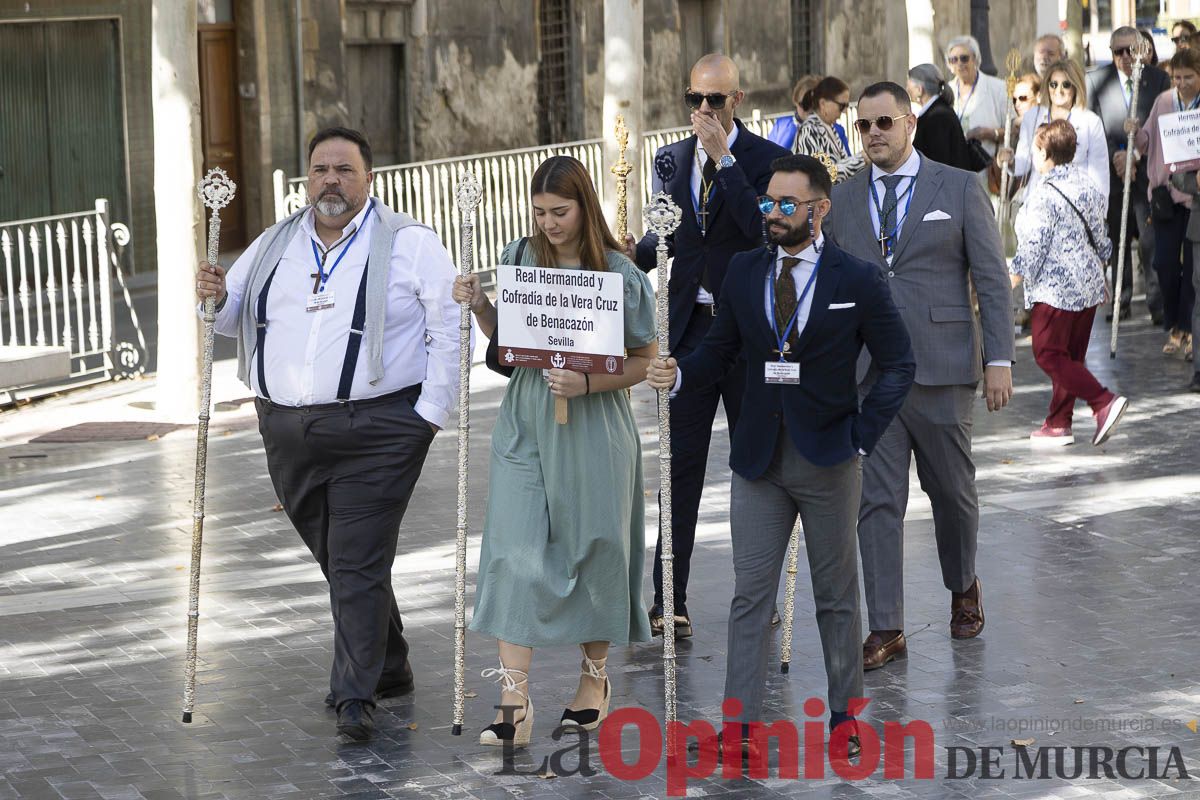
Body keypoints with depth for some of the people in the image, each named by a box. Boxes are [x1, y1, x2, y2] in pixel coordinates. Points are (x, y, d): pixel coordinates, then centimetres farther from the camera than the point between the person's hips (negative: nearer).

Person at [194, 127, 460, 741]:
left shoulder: (410, 245, -2)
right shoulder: (274, 246, 14)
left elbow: (449, 327, -6)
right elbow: (233, 317, 23)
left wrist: (431, 412, -13)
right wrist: (215, 296, -1)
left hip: (376, 432, -6)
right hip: (288, 432, 6)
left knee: (358, 565, -10)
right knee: (339, 560, 14)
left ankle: (356, 695, -6)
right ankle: (388, 667, 30)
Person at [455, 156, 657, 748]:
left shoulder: (620, 275, -6)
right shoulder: (518, 260, 5)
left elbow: (644, 361, -4)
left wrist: (588, 383, -19)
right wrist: (479, 307, -3)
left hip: (592, 426, -2)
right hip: (525, 424, 3)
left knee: (595, 549, 8)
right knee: (514, 550, -7)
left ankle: (594, 677, 30)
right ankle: (515, 705, -9)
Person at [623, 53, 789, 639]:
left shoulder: (767, 160, -6)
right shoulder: (671, 160, 9)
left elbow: (762, 231, -21)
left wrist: (724, 158, -22)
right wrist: (637, 253, -7)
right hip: (690, 327, 3)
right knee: (679, 466, 1)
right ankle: (669, 603, 4)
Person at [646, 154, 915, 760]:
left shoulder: (858, 281, -4)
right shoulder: (743, 272, 5)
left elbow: (898, 366, 0)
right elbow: (720, 349, 9)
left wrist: (861, 437, -7)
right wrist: (678, 373, -11)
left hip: (828, 460, -2)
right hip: (758, 459, 3)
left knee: (836, 596, 9)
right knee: (750, 595, 0)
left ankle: (845, 717, 20)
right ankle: (741, 726, 1)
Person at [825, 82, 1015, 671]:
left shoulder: (960, 189, 2)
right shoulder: (841, 200, 10)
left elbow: (992, 280, 0)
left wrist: (999, 360, -7)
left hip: (941, 369, -2)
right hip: (865, 374, 2)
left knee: (952, 490, 9)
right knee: (877, 500, -2)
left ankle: (963, 587, 36)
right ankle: (886, 629, 3)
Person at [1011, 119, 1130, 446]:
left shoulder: (1044, 195, -17)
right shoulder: (1086, 185, 8)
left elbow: (1034, 246, -16)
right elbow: (1100, 234, 16)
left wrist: (1013, 279, -4)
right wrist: (1099, 271, 30)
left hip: (1056, 287, -9)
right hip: (1089, 284, 9)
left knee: (1048, 353, -3)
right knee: (1071, 356, 12)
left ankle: (1104, 402, -16)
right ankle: (1058, 424, 16)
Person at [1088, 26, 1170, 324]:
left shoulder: (1159, 79, 3)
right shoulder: (1096, 81, 3)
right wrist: (1116, 156, -11)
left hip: (1148, 169, -1)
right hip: (1112, 171, 1)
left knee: (1151, 240, -7)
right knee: (1117, 242, 6)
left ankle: (1158, 304, -3)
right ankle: (1121, 302, 15)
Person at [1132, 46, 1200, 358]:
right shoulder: (1164, 101, 6)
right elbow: (1148, 144, 12)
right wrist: (1135, 133, -8)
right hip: (1166, 192, 3)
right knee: (1165, 262, 1)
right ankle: (1174, 326, 17)